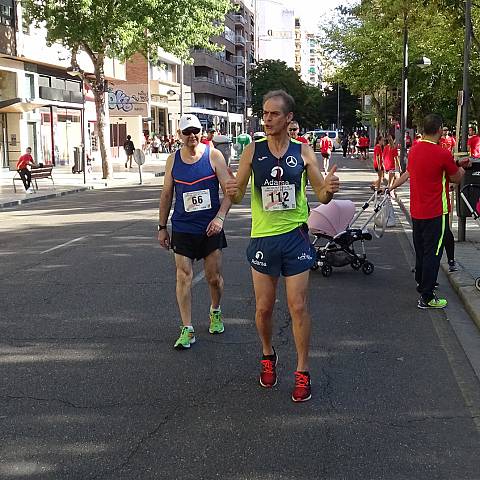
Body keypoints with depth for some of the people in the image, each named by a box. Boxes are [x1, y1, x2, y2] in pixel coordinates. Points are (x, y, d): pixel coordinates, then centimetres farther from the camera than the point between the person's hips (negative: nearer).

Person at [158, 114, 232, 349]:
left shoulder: (214, 156, -4)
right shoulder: (173, 160, 4)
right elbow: (166, 195, 11)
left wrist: (220, 217, -18)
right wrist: (162, 227, 10)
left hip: (210, 228, -1)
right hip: (182, 229, 1)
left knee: (214, 277, 8)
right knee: (184, 277, -5)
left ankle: (215, 312, 37)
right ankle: (187, 329, 0)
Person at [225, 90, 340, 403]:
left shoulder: (304, 153, -2)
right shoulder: (253, 151, -1)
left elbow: (321, 196, 2)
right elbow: (237, 194, 0)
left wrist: (329, 190, -22)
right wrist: (233, 191, -24)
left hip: (295, 236, -1)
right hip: (263, 238, 1)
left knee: (298, 307, 0)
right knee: (264, 307, 9)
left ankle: (303, 372, 13)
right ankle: (268, 356, 36)